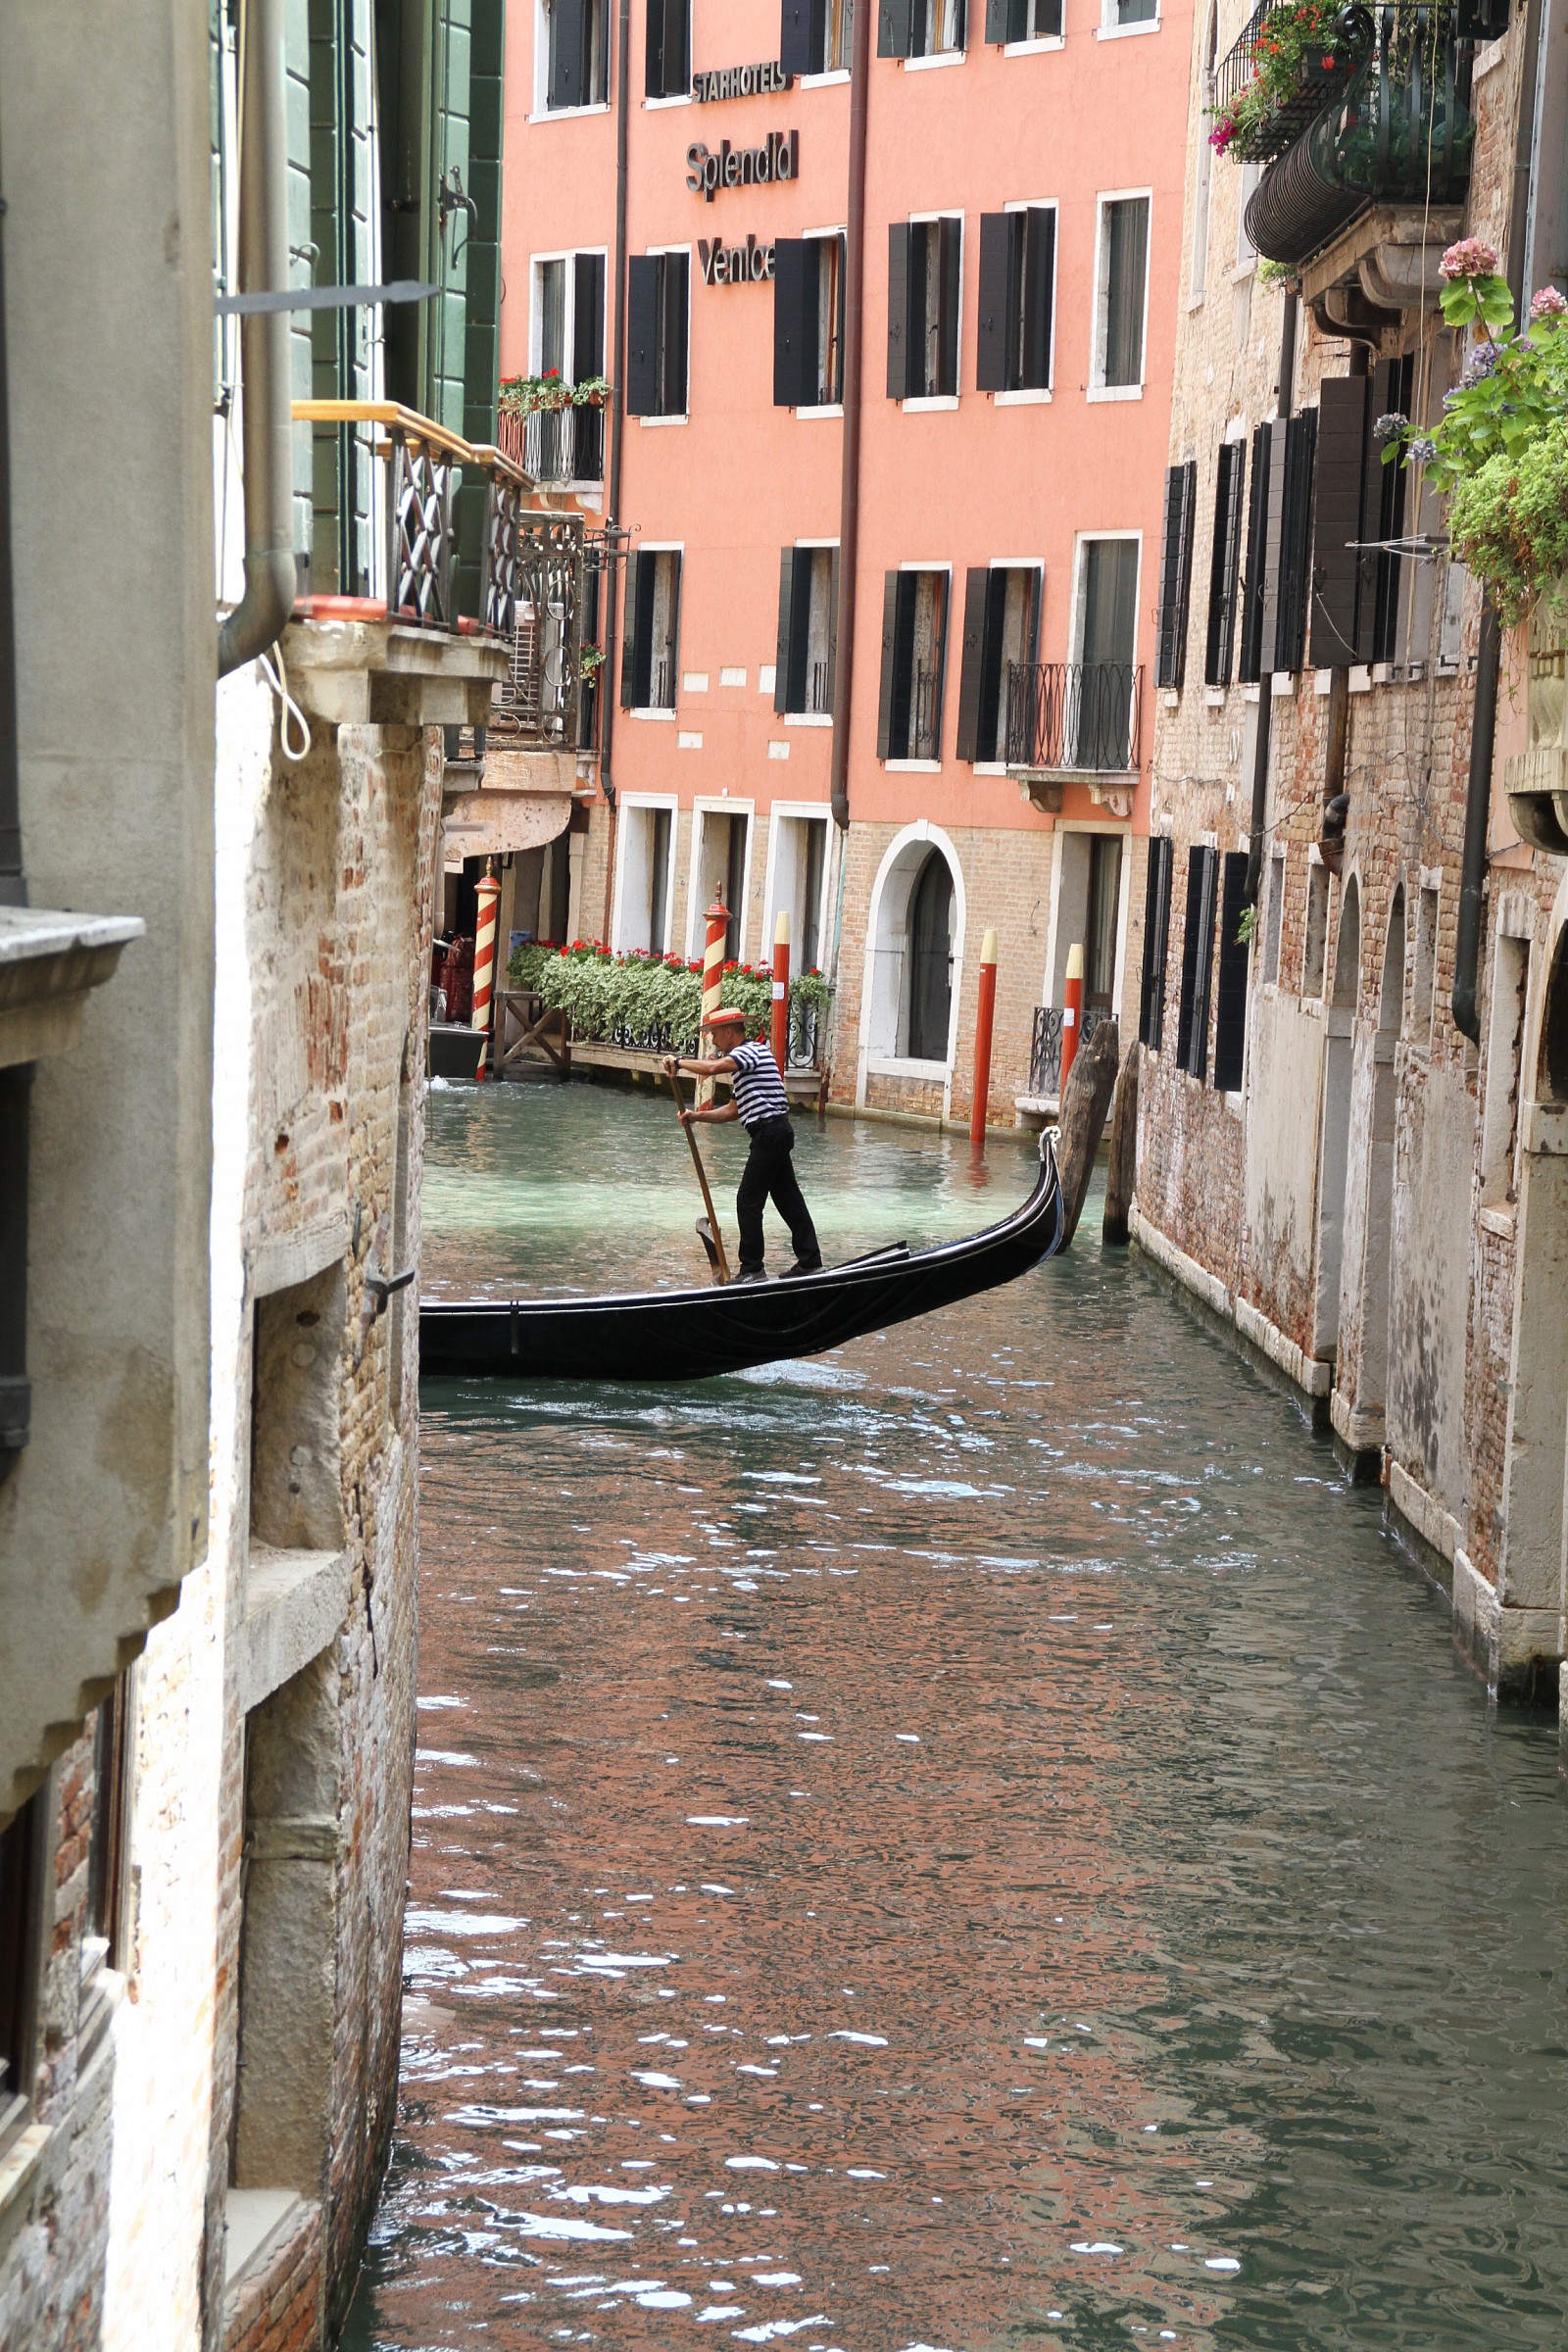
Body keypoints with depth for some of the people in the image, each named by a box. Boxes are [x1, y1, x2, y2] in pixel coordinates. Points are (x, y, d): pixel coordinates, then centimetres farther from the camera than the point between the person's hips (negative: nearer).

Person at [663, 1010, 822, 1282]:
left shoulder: (750, 1051, -10)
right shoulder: (743, 1061, 23)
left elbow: (712, 1068, -28)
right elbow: (734, 1109, 21)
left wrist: (678, 1062, -16)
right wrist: (696, 1116, 10)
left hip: (769, 1134, -11)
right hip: (778, 1133, 11)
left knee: (748, 1201, -6)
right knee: (789, 1200, 12)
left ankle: (752, 1270, -5)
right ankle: (809, 1263, 16)